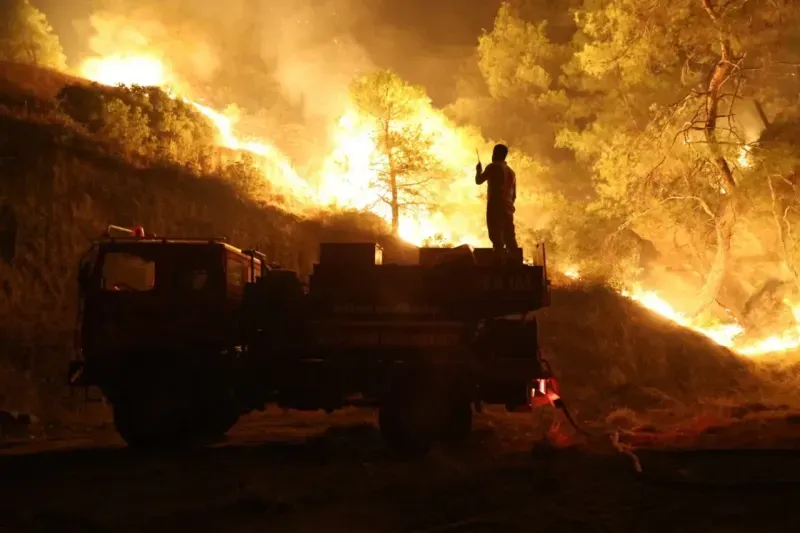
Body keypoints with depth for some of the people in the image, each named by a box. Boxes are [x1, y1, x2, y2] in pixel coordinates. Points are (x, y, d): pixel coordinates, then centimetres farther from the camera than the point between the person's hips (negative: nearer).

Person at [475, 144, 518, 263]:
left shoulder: (493, 167, -1)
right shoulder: (511, 172, 20)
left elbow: (479, 181, 1)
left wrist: (478, 170, 19)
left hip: (495, 207, -7)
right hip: (507, 208, 7)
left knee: (497, 238, -10)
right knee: (510, 238, 7)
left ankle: (501, 262, -18)